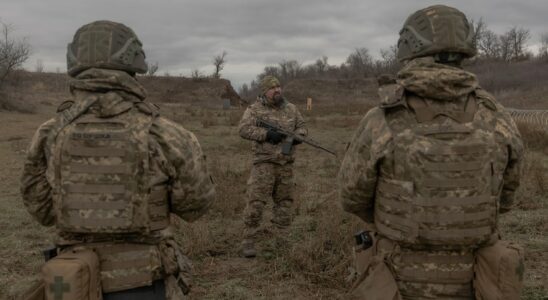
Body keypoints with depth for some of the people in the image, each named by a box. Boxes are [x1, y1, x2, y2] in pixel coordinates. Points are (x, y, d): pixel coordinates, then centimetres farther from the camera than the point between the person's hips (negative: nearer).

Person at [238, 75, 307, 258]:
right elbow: (244, 129, -13)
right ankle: (249, 241, 1)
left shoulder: (291, 109, 11)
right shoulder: (255, 109, -3)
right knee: (256, 202, -8)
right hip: (264, 163, -5)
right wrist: (267, 134, -21)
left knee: (284, 201, 12)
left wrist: (298, 136, -7)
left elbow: (302, 126, 16)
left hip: (286, 164, 5)